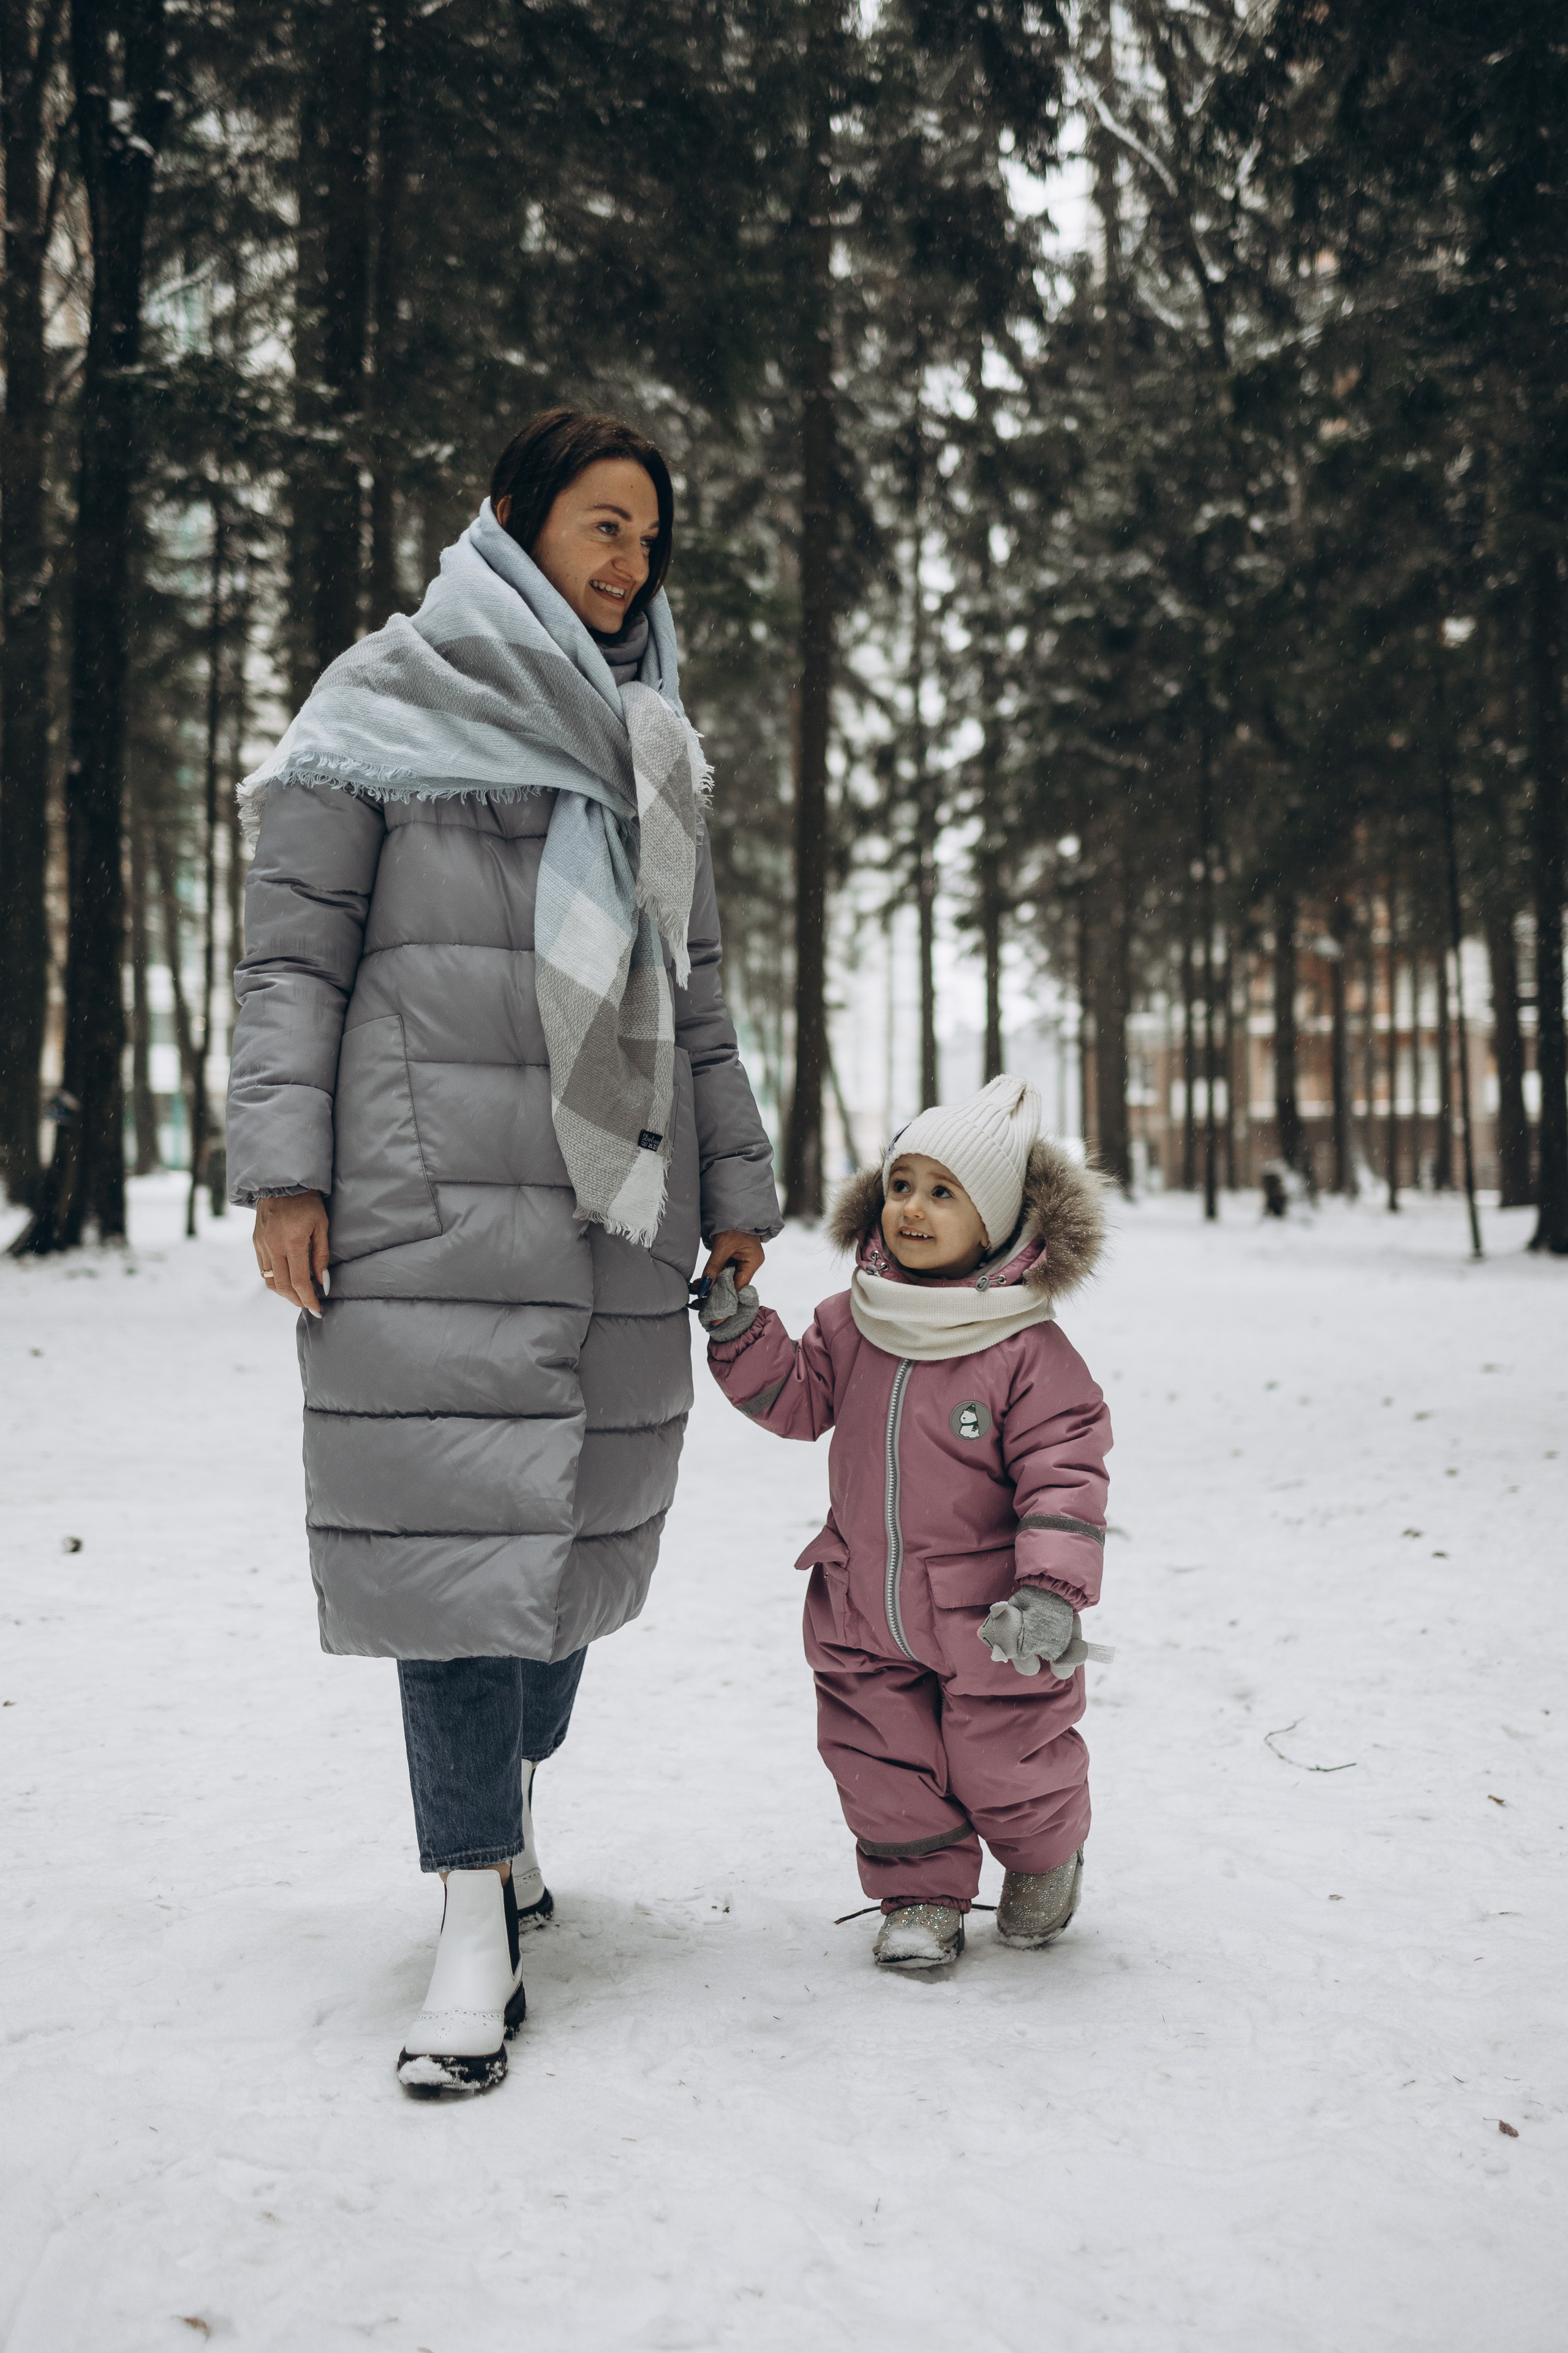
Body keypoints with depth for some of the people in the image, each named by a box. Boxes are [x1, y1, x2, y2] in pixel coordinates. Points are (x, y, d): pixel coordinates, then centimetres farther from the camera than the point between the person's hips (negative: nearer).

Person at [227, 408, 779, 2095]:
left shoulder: (646, 748, 21)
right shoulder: (388, 704, 6)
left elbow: (697, 995, 23)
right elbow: (291, 949, 0)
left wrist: (734, 1191, 18)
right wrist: (282, 1170, -9)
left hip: (617, 1205, 5)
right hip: (437, 1196, -5)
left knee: (578, 1527, 6)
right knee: (462, 1521, -9)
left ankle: (501, 1813, 26)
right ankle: (478, 1916, -4)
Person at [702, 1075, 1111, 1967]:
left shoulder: (1029, 1349, -16)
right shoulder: (853, 1323, 1)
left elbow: (1064, 1474, -18)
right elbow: (794, 1397, 7)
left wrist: (1052, 1591, -27)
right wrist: (738, 1328, -8)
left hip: (990, 1622, -4)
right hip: (867, 1619, 5)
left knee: (1003, 1767, 9)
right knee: (886, 1763, 10)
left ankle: (1045, 1861, 41)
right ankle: (923, 1899, 31)